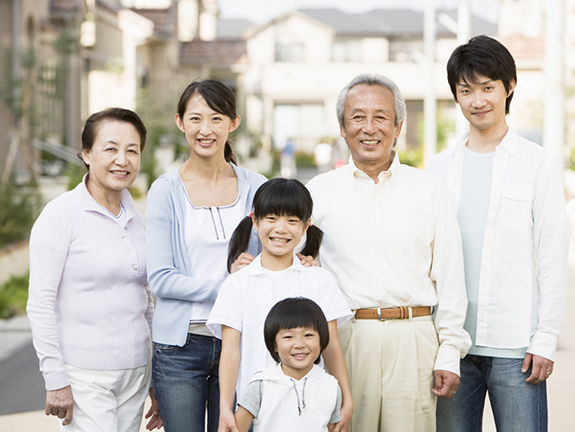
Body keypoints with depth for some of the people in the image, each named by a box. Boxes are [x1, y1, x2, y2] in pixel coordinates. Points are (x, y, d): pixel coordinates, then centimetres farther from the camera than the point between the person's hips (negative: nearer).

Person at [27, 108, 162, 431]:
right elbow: (41, 304, -10)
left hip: (135, 374, 6)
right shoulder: (61, 215, -8)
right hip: (84, 376, -6)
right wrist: (56, 381, -13)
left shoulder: (136, 219, 11)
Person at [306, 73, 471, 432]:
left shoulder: (430, 190, 8)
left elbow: (450, 281, 7)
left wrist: (449, 355, 2)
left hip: (413, 340, 0)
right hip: (343, 341, 0)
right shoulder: (319, 192, 8)